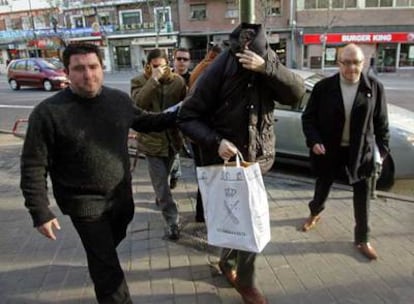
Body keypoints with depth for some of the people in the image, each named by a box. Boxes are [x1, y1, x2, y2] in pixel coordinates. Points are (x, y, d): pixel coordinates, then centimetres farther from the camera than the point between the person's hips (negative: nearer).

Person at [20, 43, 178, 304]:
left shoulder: (119, 100, -5)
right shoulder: (48, 112, -19)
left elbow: (145, 121, 14)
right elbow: (33, 167, -14)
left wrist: (179, 114, 4)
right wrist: (40, 212, -16)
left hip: (122, 195, 5)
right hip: (85, 204, -5)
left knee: (107, 249, 30)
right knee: (107, 266, 3)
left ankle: (98, 265, 63)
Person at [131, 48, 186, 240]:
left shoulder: (177, 81, -1)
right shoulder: (139, 81, -6)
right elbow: (138, 102, -25)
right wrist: (154, 79, -26)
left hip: (172, 137, 3)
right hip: (151, 138, -3)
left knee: (162, 178, 22)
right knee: (160, 181, -3)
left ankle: (159, 198, 51)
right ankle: (172, 221, 3)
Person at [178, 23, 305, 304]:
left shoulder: (268, 61, -4)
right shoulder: (218, 71, -17)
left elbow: (297, 93, -15)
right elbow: (188, 117, -13)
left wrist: (266, 68, -29)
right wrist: (216, 142, -29)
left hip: (258, 159, 4)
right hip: (224, 161, -4)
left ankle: (228, 261, 43)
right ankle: (245, 281, 27)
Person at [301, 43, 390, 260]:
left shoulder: (374, 87, -7)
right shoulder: (324, 87, -10)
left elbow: (381, 121, 0)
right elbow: (308, 117, -5)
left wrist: (383, 149, -1)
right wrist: (314, 141, -19)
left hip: (361, 150, 1)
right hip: (329, 148, 0)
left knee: (362, 195, 7)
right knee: (323, 186, 18)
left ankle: (362, 239, 24)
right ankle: (315, 214, 49)